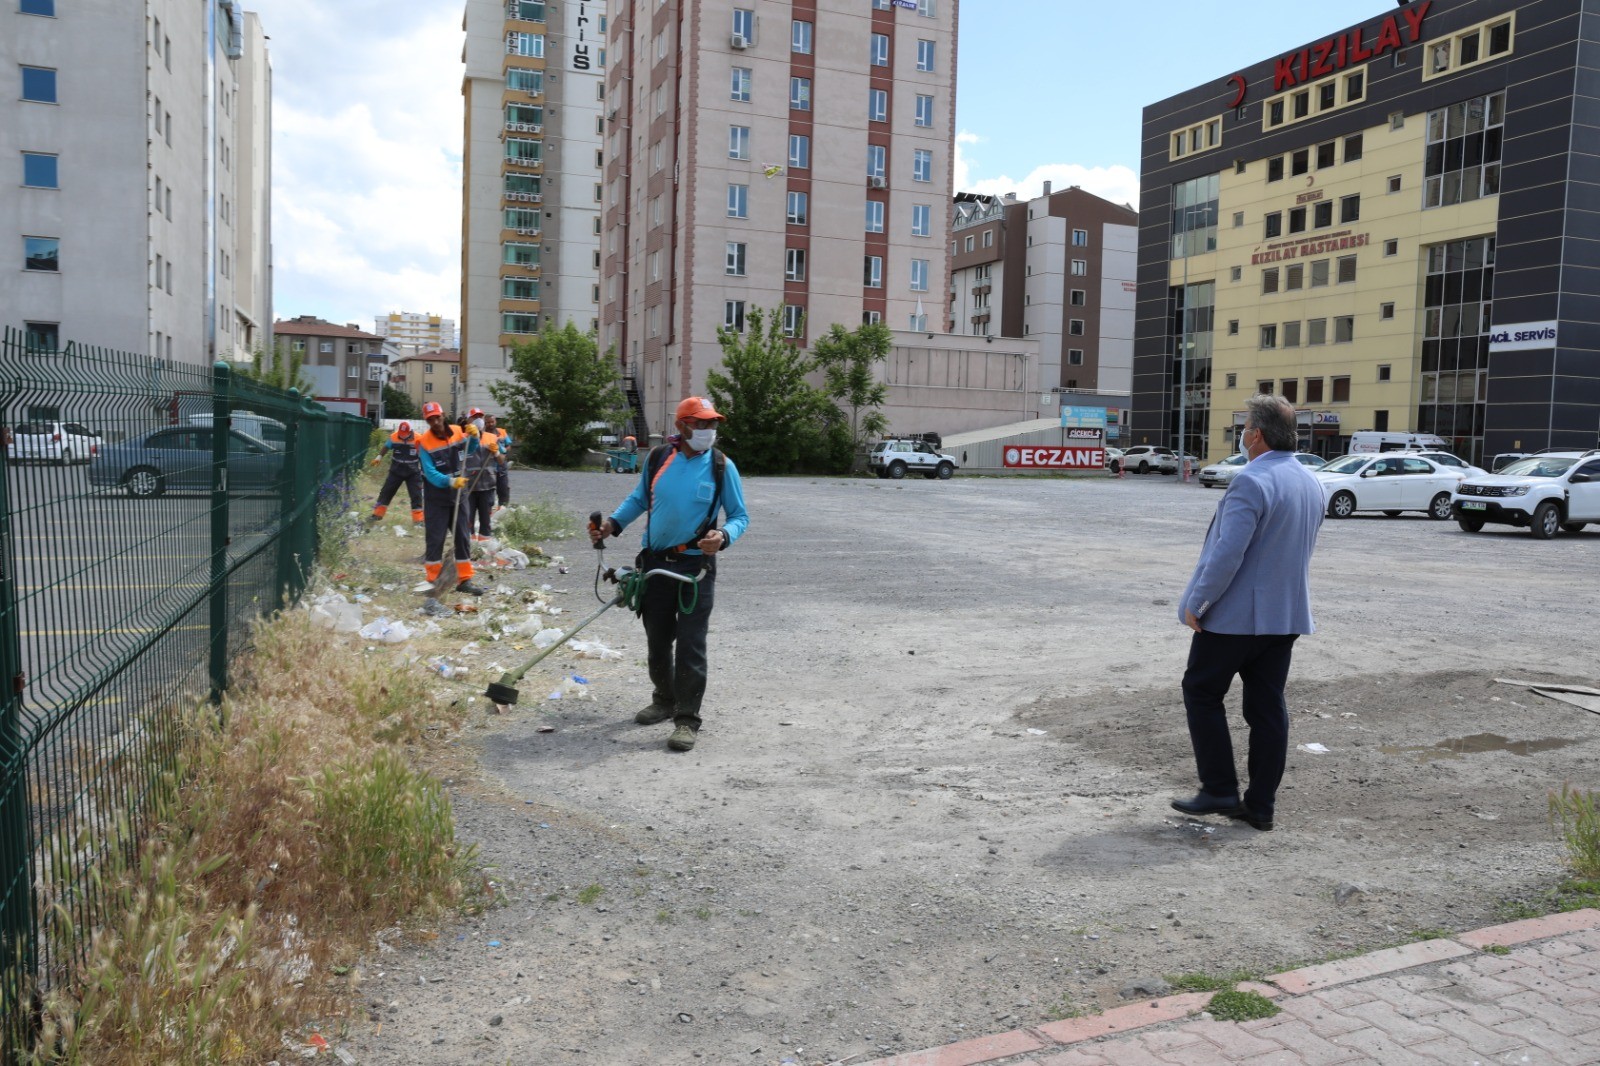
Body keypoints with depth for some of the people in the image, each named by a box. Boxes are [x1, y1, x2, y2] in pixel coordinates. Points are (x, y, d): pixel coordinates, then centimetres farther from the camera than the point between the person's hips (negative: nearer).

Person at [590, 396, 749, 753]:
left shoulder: (721, 466, -6)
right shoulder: (658, 458, 1)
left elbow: (739, 516, -1)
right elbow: (639, 499, 16)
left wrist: (723, 537, -22)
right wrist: (613, 523, 1)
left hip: (697, 566, -4)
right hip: (656, 562, 4)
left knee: (690, 644, -5)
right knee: (657, 639, 15)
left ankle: (686, 719, 3)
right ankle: (664, 700, 36)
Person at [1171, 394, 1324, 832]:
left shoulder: (1251, 482, -19)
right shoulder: (1311, 483, 10)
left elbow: (1227, 554, -23)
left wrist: (1196, 603, -15)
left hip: (1235, 614, -8)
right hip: (1286, 615, 8)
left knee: (1202, 693, 7)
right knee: (1268, 706, 11)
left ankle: (1220, 790, 8)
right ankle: (1261, 805, 16)